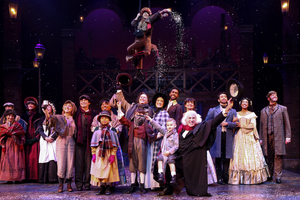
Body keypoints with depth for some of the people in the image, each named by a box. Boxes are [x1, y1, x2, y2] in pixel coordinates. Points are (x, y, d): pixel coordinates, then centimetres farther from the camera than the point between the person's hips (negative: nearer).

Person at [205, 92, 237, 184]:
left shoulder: (232, 111, 16)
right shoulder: (213, 110, 13)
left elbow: (236, 124, 6)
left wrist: (227, 123, -8)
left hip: (228, 137, 1)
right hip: (217, 137, -1)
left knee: (227, 158, -1)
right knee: (218, 158, -1)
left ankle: (226, 177, 6)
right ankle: (219, 177, 4)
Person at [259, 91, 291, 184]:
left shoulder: (283, 109, 11)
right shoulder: (263, 111, 17)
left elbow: (287, 123, 7)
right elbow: (261, 125, 17)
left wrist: (288, 136, -1)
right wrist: (261, 138, 12)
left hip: (278, 136, -2)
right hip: (267, 136, 2)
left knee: (278, 156, -6)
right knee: (269, 156, 3)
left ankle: (278, 176, -2)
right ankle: (269, 175, 12)